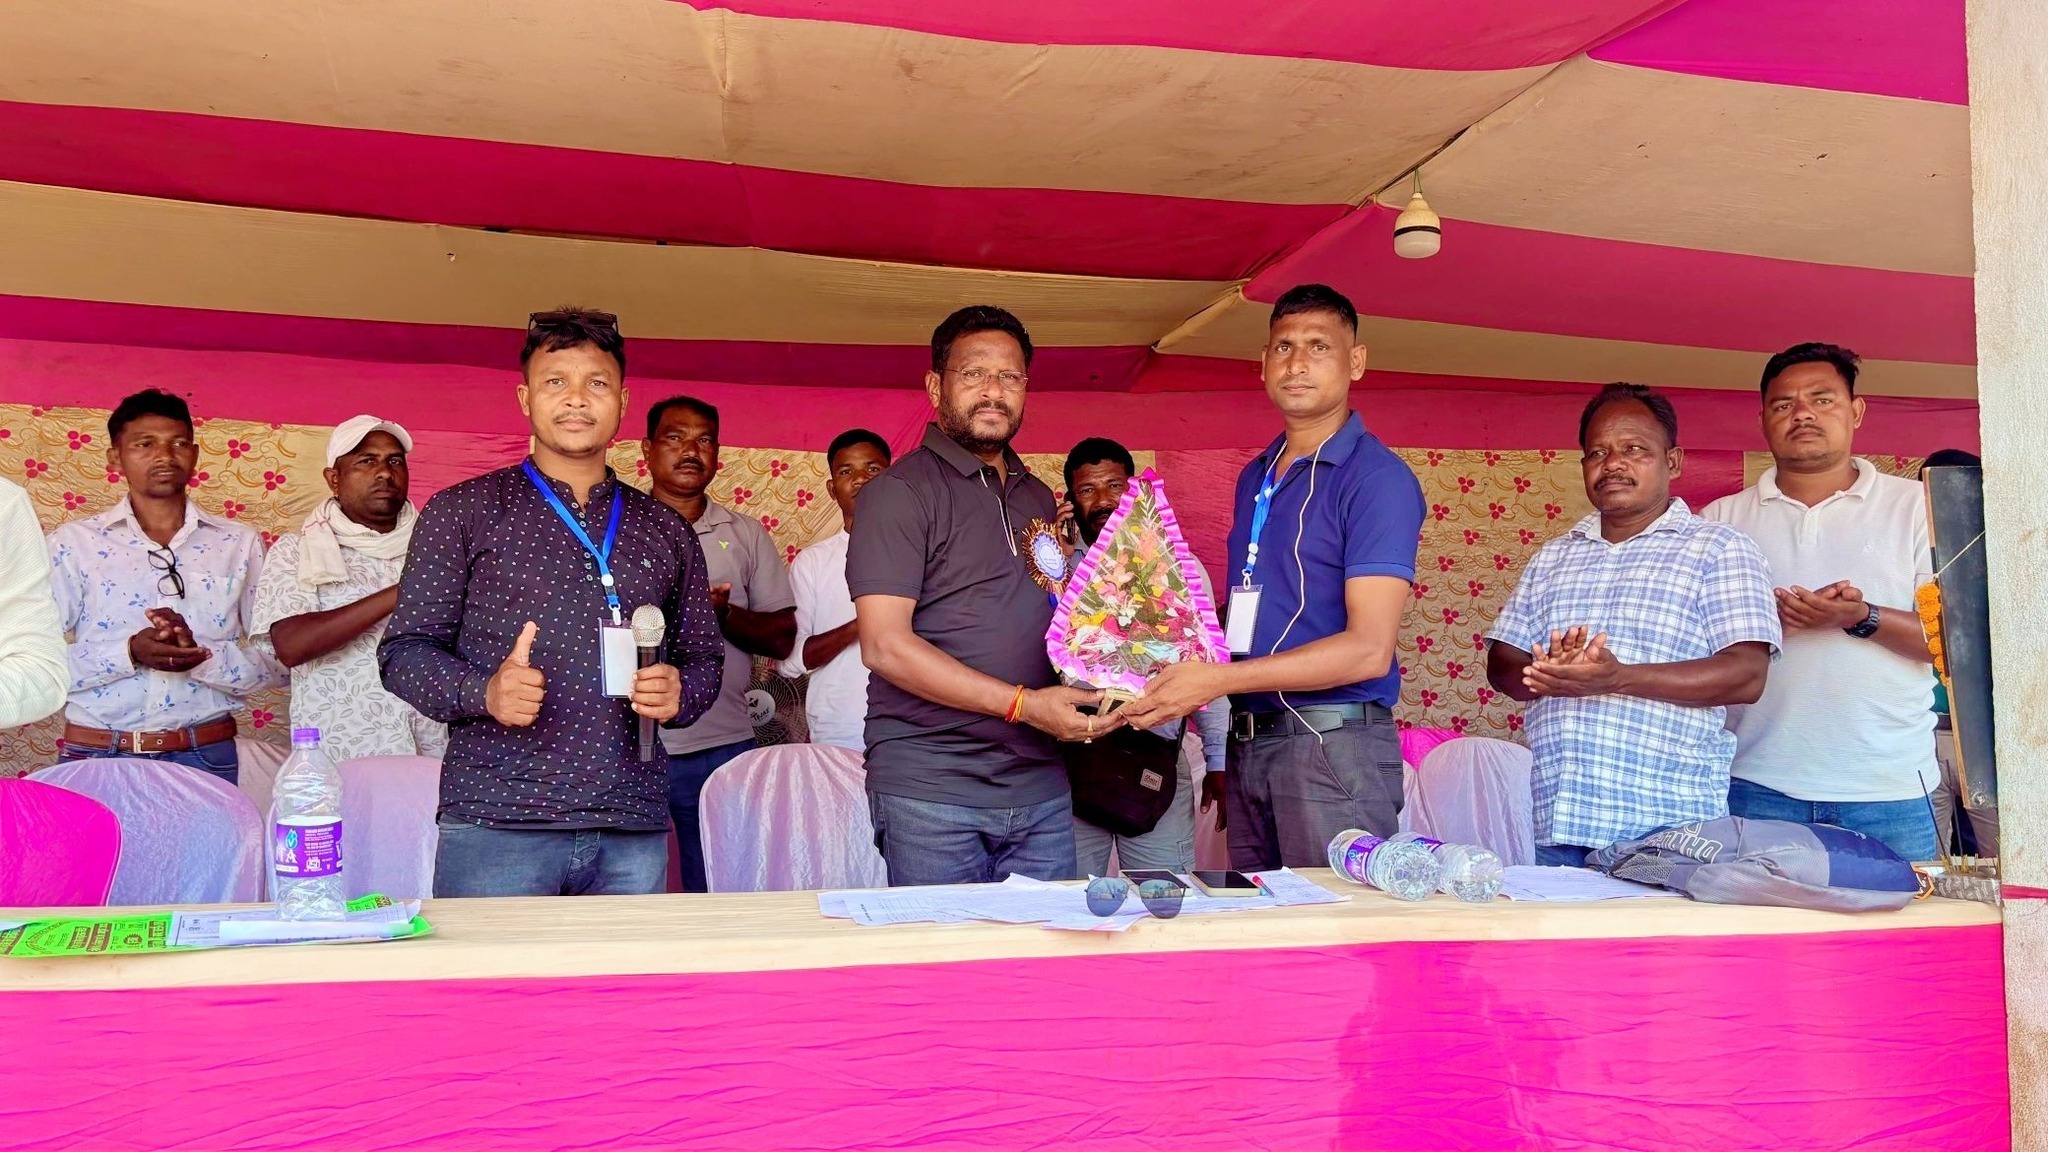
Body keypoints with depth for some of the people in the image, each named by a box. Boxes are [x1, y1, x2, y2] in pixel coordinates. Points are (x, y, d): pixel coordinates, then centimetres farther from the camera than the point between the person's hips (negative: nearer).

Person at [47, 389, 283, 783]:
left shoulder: (240, 544, 5)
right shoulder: (73, 543, 3)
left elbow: (278, 662, 1)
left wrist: (201, 655, -17)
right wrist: (130, 653, -19)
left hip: (207, 757, 1)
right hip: (97, 755, 0)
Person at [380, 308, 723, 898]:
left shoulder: (665, 532, 16)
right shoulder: (462, 513, 7)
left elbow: (703, 657, 20)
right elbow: (405, 650, 4)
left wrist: (680, 693, -3)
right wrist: (483, 692, -16)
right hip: (496, 823, -2)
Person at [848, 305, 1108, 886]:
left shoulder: (1037, 497, 17)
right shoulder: (900, 491, -6)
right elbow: (886, 646, -15)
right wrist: (1023, 705, -18)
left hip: (1041, 789, 6)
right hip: (931, 792, -6)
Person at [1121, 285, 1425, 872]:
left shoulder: (1376, 477, -9)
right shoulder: (1254, 478, 15)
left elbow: (1368, 649, -18)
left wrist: (1219, 679, -21)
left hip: (1334, 747, -7)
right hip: (1249, 742, 7)